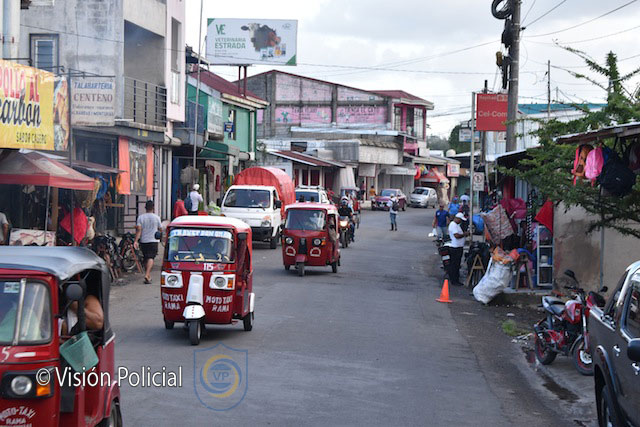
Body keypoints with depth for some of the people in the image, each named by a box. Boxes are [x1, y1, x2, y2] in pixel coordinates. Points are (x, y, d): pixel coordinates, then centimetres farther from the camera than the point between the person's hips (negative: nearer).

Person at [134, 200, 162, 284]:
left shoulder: (140, 217, 0)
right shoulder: (156, 217, -2)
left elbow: (138, 229, -10)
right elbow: (160, 229, 7)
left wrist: (136, 240, -13)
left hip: (143, 241, 3)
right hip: (153, 241, -3)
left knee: (146, 258, 15)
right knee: (150, 258, -9)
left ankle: (148, 276, 24)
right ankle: (147, 275, -28)